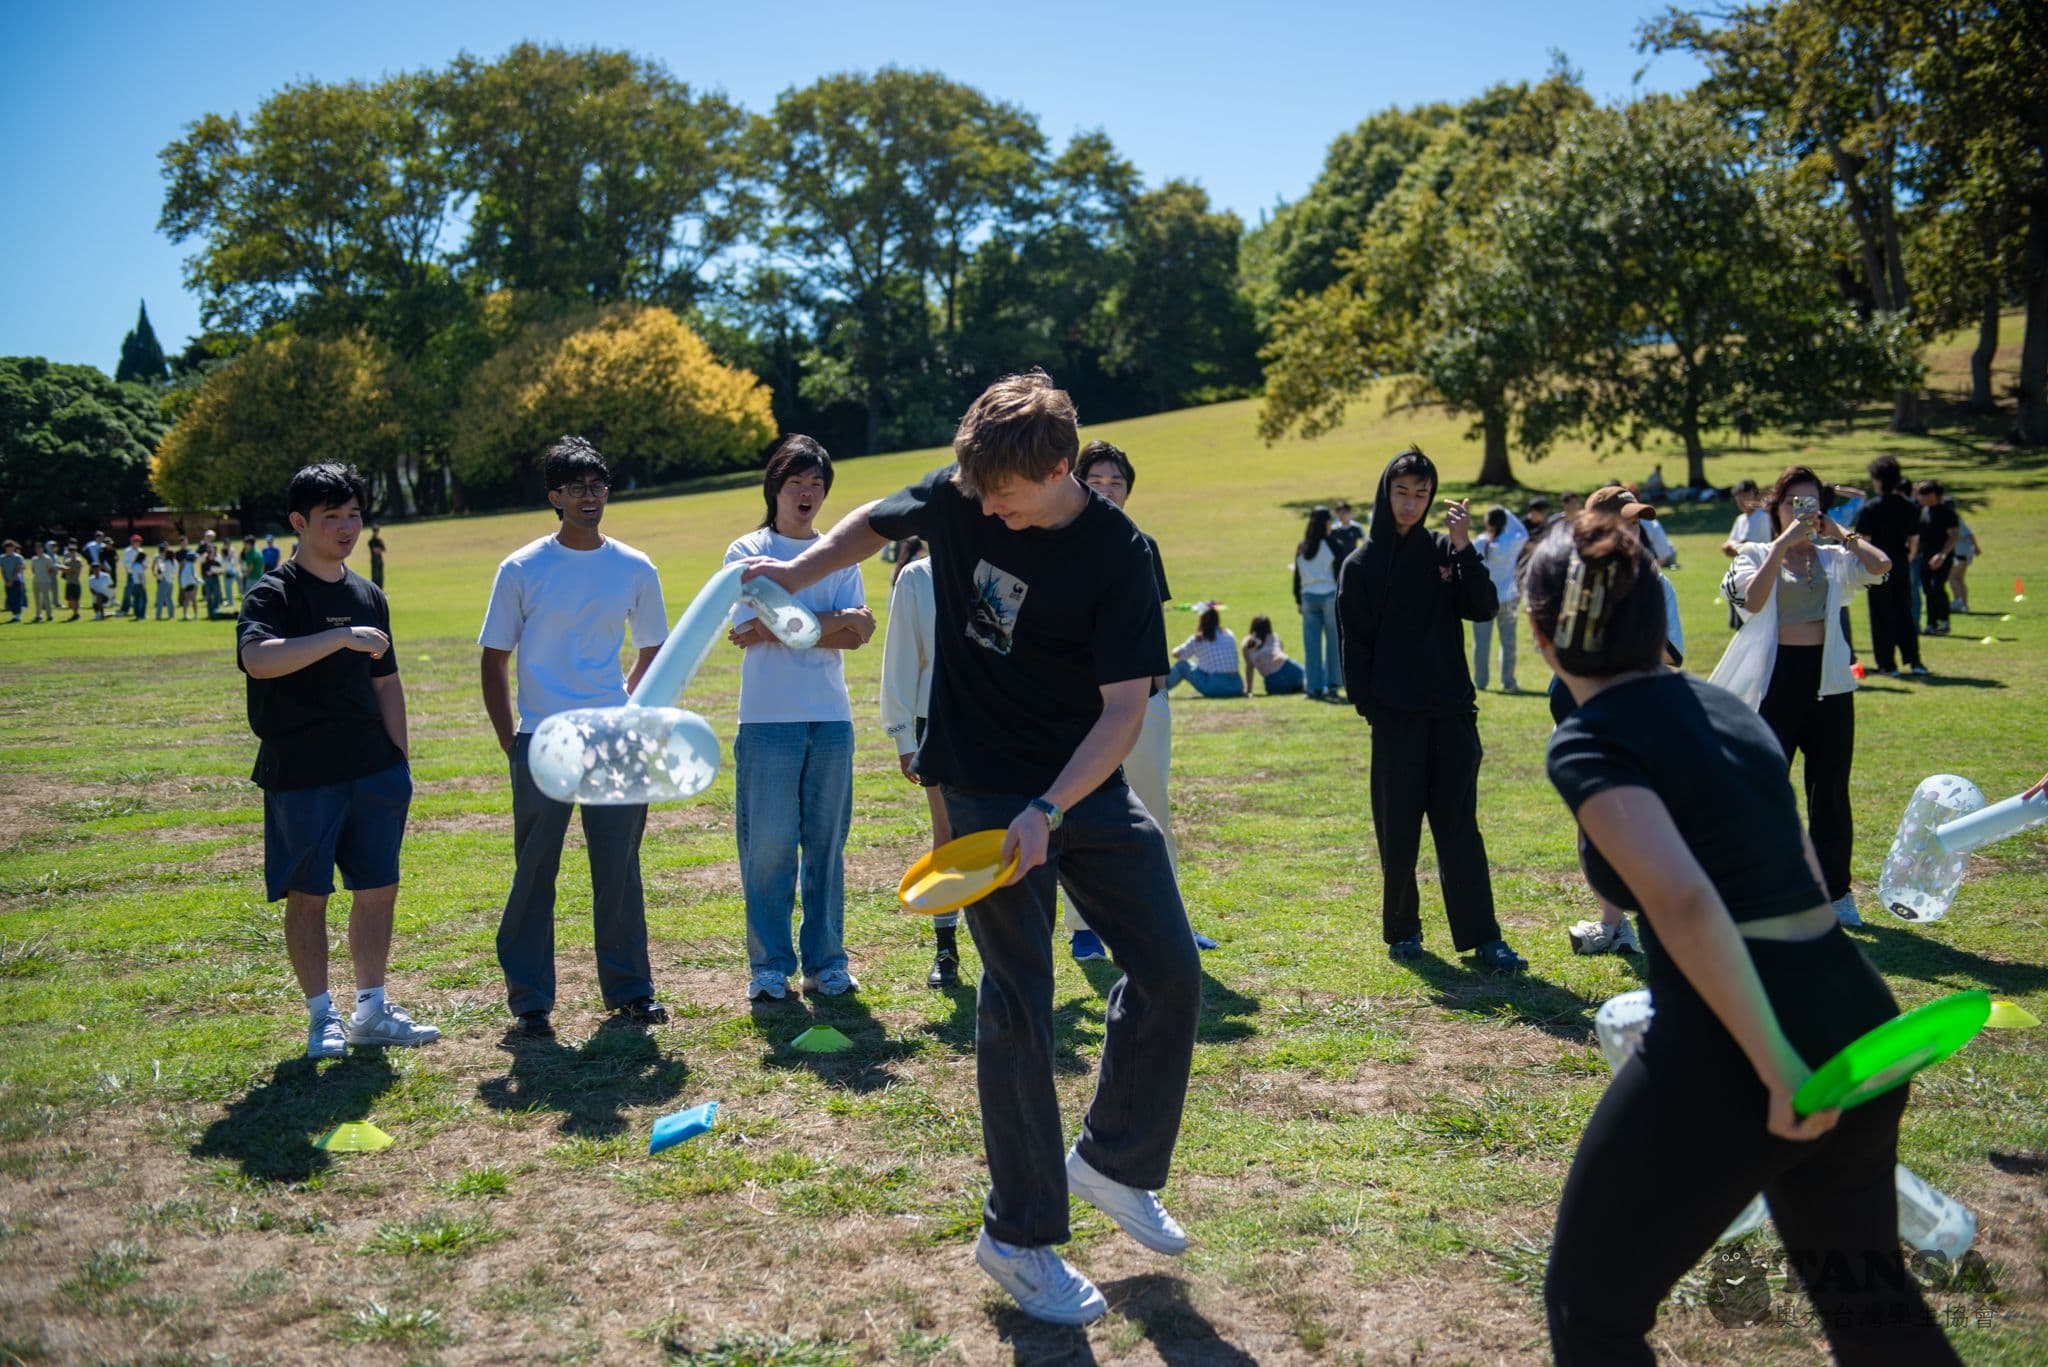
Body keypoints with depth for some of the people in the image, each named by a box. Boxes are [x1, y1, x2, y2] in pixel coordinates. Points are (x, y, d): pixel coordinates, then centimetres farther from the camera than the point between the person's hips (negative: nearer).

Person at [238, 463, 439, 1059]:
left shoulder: (368, 597, 13)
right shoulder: (274, 594, -7)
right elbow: (257, 659, -28)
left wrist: (401, 762, 15)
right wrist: (341, 636, -35)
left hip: (372, 770, 6)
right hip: (301, 775, -5)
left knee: (379, 888, 8)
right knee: (308, 895, 3)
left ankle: (372, 1010, 20)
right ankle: (323, 1017, 15)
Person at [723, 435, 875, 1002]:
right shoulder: (746, 552, 5)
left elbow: (856, 636, 0)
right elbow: (751, 627, -9)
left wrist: (777, 629, -10)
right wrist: (836, 622, -8)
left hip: (832, 720, 3)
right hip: (767, 720, -3)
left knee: (827, 846, 7)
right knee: (767, 849, -2)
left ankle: (826, 963, 15)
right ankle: (770, 968, 8)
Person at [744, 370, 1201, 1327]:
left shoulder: (1119, 555, -14)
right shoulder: (957, 496, -8)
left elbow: (1125, 709, -17)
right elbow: (876, 523, 15)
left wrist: (1048, 811, -26)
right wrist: (793, 574, 4)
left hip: (1087, 783, 2)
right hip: (986, 787, -1)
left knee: (1170, 970, 2)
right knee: (1017, 999, -2)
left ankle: (1113, 1161, 26)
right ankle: (1019, 1235, 12)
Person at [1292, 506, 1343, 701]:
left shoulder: (1301, 548, 6)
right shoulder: (1331, 546, -7)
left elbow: (1297, 577, 9)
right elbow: (1341, 574, -6)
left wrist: (1298, 601, 15)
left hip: (1308, 597, 4)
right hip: (1330, 596, -4)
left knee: (1312, 644, 5)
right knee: (1333, 641, 6)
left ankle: (1315, 687, 5)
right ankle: (1331, 684, 6)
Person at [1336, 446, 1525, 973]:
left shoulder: (1445, 551, 8)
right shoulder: (1364, 563, 4)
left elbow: (1483, 608, -4)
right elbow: (1356, 642, 1)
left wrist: (1464, 548, -13)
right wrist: (1367, 704, -6)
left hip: (1452, 712, 1)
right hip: (1395, 717, -1)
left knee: (1459, 829, 1)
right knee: (1398, 831, 4)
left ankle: (1483, 939, 0)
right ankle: (1402, 930, 19)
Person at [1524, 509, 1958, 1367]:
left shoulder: (1589, 744, -12)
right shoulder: (1719, 705, 12)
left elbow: (1683, 902, -27)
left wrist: (1776, 1066, -21)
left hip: (1726, 1058, -8)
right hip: (1857, 1027, 8)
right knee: (1865, 1291, 31)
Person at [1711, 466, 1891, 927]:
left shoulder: (1832, 559, 10)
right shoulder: (1757, 555, 3)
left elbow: (1881, 565, -10)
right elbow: (1753, 599, -18)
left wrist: (1836, 531, -3)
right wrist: (1783, 544, -18)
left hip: (1828, 680, 3)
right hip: (1776, 678, -3)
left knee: (1830, 790, 8)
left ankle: (1834, 891, 19)